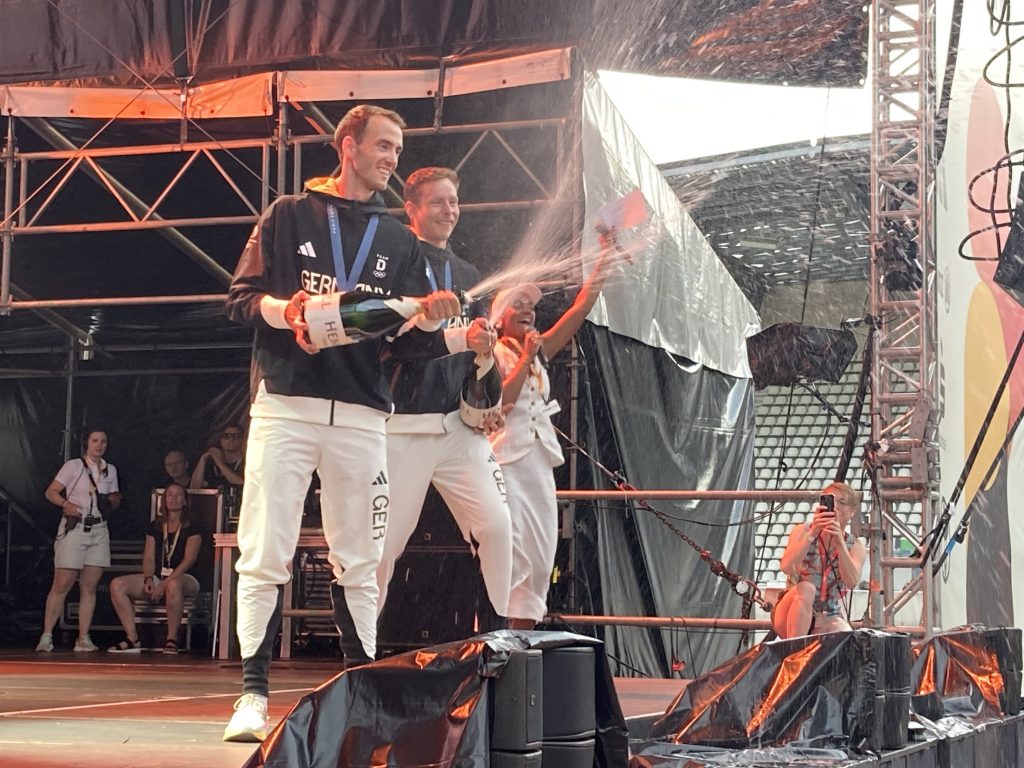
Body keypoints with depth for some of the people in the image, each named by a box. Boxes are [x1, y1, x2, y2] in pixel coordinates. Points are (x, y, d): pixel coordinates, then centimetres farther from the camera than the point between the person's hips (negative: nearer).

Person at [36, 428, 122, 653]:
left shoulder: (110, 470, 13)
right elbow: (51, 492, -3)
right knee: (62, 585, -8)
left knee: (89, 587, 2)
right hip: (74, 529, -5)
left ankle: (83, 638, 4)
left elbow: (116, 501, 20)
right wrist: (66, 503, -21)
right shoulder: (74, 466, -1)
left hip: (99, 531, 5)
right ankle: (46, 636, -5)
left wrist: (112, 501, -3)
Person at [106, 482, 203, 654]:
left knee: (173, 585, -43)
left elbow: (189, 560, -11)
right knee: (117, 585, -15)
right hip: (158, 577, 6)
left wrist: (165, 583, -21)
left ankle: (172, 639, -32)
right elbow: (149, 558, 9)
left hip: (184, 578, -6)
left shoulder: (192, 528, 0)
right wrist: (149, 579, -13)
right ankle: (132, 639, -19)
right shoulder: (155, 526, 15)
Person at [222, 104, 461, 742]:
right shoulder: (290, 215, 10)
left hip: (361, 414, 3)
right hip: (285, 404, -2)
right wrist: (285, 311, -16)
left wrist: (430, 320, -12)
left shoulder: (399, 241, 16)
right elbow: (242, 298, 4)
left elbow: (409, 341, 10)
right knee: (265, 556, -7)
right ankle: (253, 694, -4)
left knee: (358, 564, 5)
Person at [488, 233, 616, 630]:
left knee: (540, 560, 2)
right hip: (505, 460, -7)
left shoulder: (540, 351, 16)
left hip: (538, 462, 7)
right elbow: (502, 400, -17)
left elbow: (582, 305, 13)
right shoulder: (493, 353, 0)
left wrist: (606, 252, 8)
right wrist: (525, 358, -11)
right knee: (509, 556, -16)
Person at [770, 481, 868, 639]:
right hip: (794, 617, 0)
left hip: (829, 619, 1)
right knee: (806, 588, -33)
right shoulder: (803, 530, -1)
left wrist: (839, 541, -29)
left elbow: (852, 582, -18)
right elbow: (787, 567, -21)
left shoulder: (855, 545, 2)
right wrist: (812, 534, -31)